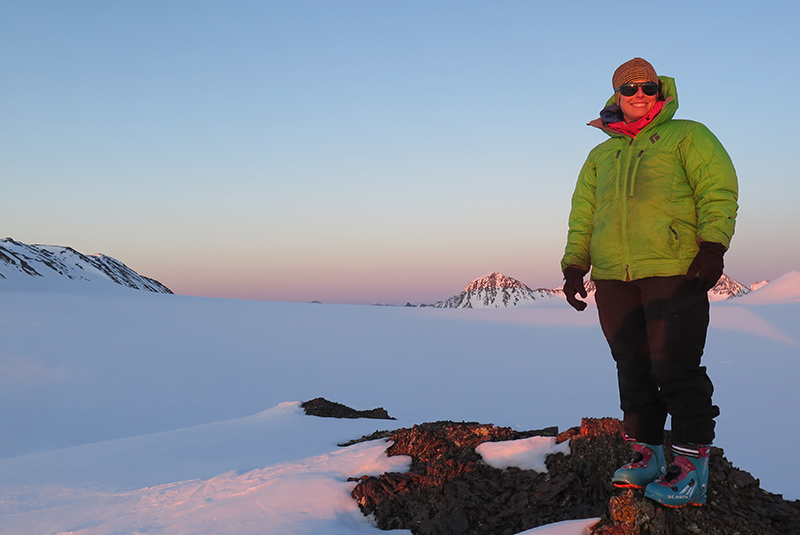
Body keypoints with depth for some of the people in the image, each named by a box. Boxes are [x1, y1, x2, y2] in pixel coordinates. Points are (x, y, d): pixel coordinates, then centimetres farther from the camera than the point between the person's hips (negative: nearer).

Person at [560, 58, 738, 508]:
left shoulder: (688, 136, 9)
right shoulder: (600, 157, 23)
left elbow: (719, 189, 0)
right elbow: (583, 215, 24)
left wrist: (712, 247, -12)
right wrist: (574, 265, 13)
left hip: (675, 272, -5)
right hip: (614, 279, 5)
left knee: (676, 369, -9)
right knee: (633, 370, 6)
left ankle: (693, 468, -4)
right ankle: (648, 454, 15)